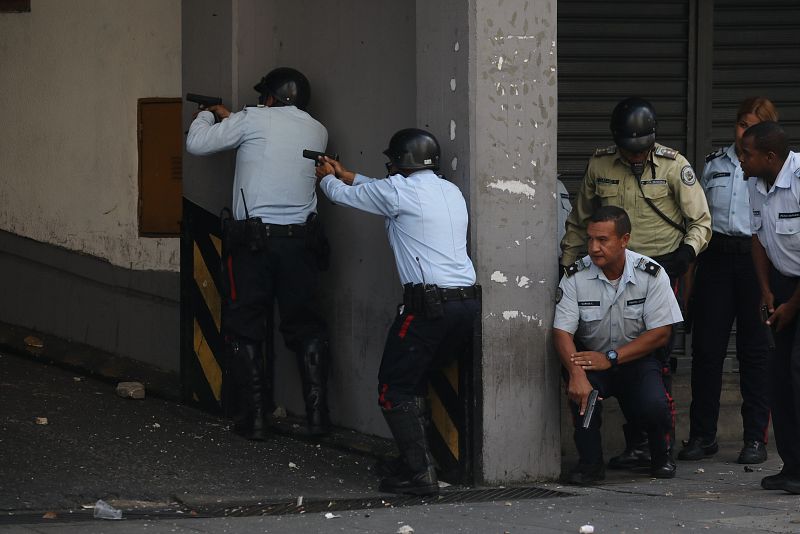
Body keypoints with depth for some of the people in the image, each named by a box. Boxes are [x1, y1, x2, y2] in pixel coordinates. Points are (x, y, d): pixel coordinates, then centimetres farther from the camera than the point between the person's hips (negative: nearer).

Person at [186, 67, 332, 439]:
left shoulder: (254, 120, -5)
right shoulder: (317, 132, 9)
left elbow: (196, 144, 0)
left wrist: (207, 115, 22)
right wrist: (229, 118, 32)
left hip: (253, 238, -4)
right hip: (301, 240, 4)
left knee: (245, 328, 6)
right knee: (305, 327, 14)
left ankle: (254, 417, 3)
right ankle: (317, 412, 7)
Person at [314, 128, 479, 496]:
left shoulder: (398, 190, -5)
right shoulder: (451, 192, 19)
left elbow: (343, 196, 11)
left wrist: (328, 178, 35)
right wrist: (349, 176, 47)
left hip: (429, 306, -8)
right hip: (469, 304, 8)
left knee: (395, 389, 0)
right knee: (414, 381, 20)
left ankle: (420, 473, -9)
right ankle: (413, 462, 19)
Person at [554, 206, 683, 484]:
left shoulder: (651, 274, -10)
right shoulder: (576, 276, -9)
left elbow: (661, 333, -11)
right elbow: (562, 332, -15)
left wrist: (610, 358, -21)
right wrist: (576, 373, -36)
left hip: (637, 357, 0)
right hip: (590, 357, 0)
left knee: (653, 405, -29)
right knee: (580, 385, -35)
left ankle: (661, 454, 8)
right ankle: (590, 461, -14)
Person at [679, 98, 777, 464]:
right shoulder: (713, 164, 13)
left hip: (756, 260, -3)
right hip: (716, 258, 3)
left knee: (754, 350, 0)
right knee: (706, 348, -1)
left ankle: (756, 438, 6)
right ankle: (702, 435, 7)